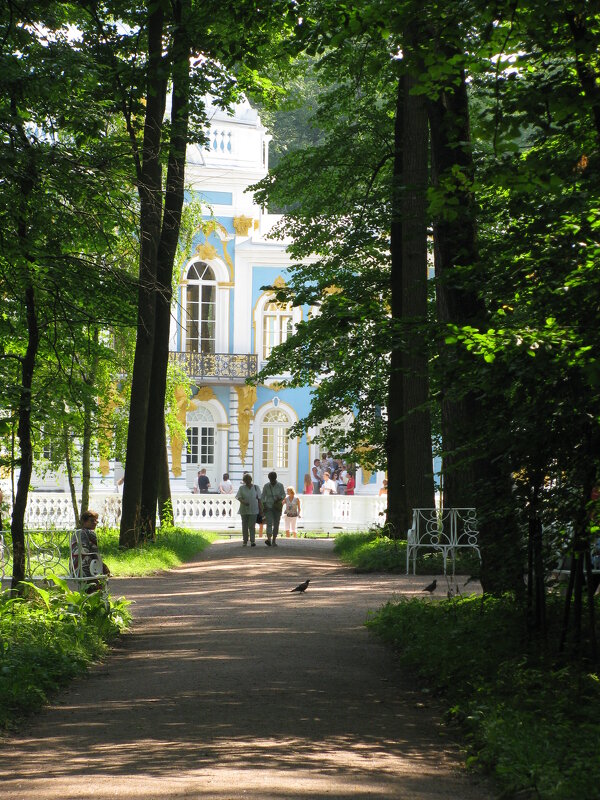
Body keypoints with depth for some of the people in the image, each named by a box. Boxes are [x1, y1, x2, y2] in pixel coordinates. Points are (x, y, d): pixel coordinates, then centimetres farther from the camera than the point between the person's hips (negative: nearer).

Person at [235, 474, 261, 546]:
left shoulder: (256, 488, 7)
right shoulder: (241, 488, 6)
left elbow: (259, 499, 7)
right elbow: (238, 497, -2)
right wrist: (243, 501, -23)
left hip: (253, 510, -1)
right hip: (244, 510, 1)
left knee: (252, 525, -9)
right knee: (244, 525, 5)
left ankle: (252, 541, -8)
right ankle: (245, 541, 15)